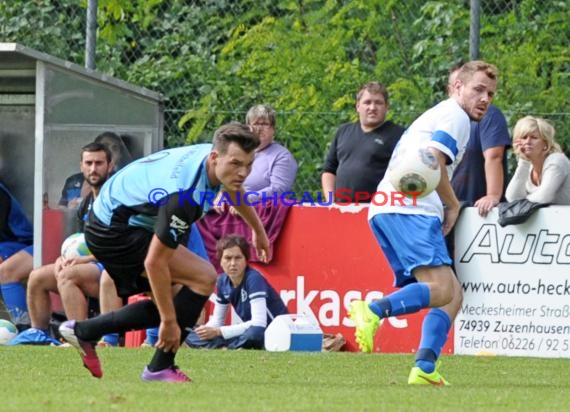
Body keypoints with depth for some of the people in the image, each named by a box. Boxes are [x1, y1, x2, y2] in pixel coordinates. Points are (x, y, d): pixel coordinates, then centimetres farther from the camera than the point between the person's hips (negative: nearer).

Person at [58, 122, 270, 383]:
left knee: (171, 300, 17)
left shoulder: (216, 157, -7)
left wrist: (258, 230, 35)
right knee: (204, 278, -16)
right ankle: (160, 368, -9)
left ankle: (83, 331, 26)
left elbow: (233, 189, 21)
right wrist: (169, 321, -25)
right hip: (115, 232, -10)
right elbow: (155, 262, -31)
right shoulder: (184, 195, -35)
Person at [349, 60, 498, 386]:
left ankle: (424, 369, -9)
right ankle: (374, 310, -41)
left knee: (453, 294, 6)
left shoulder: (436, 115, 32)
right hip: (410, 210, -10)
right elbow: (432, 160, -14)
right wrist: (453, 205, -2)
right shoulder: (455, 115, 1)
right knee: (441, 289, -24)